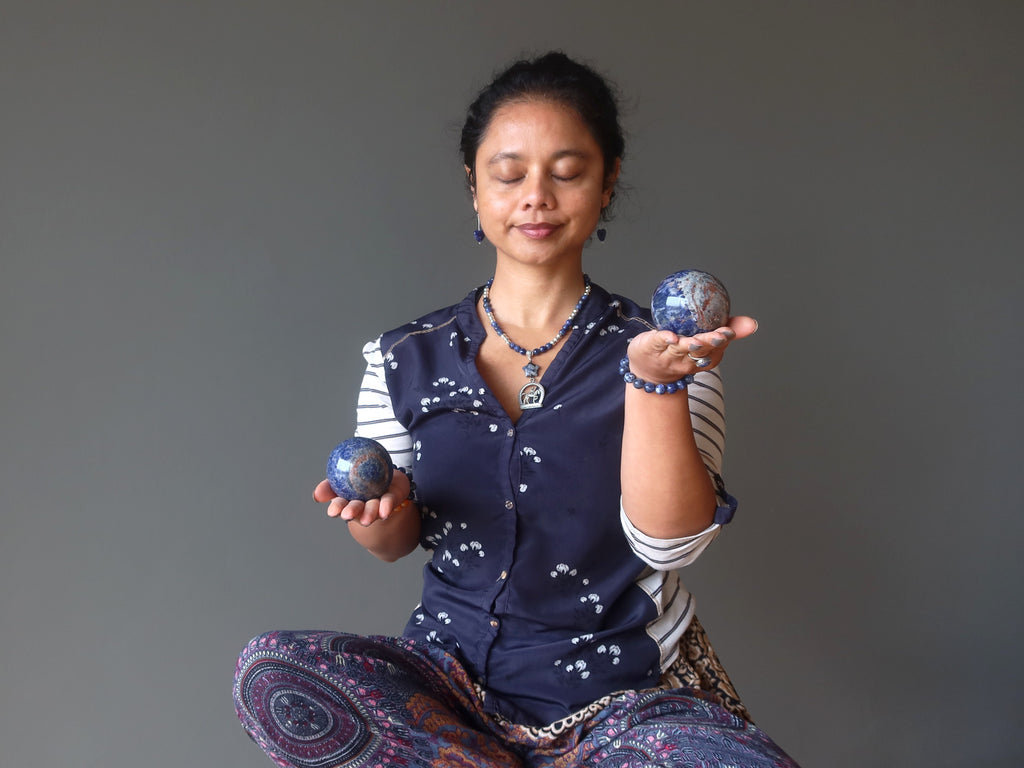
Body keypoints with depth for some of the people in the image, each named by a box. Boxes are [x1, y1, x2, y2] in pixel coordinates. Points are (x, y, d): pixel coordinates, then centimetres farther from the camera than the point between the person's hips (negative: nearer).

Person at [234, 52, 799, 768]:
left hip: (623, 688, -2)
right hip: (456, 671, 3)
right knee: (270, 674, -25)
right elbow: (393, 543, 9)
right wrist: (382, 511, -14)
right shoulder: (405, 359, 3)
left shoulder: (651, 348, -3)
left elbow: (669, 543, -15)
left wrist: (654, 379, -27)